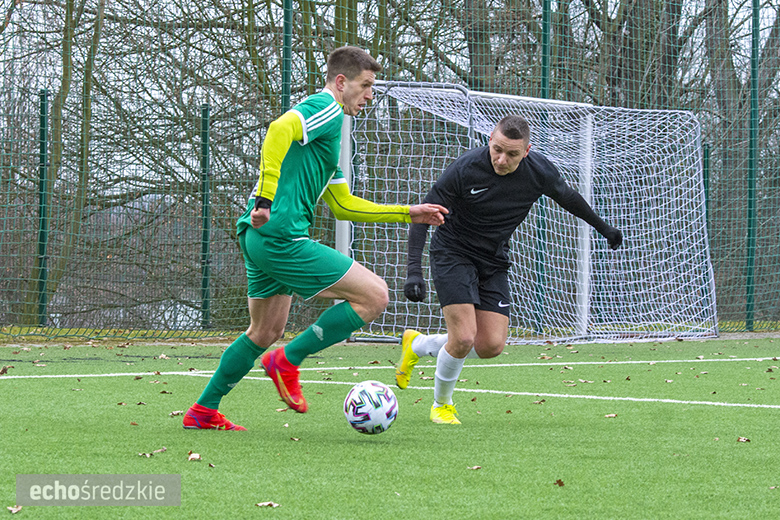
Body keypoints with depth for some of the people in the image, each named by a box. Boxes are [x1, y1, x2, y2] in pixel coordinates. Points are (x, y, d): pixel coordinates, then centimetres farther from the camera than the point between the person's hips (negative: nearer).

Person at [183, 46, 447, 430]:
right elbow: (279, 130, -26)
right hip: (281, 237, -11)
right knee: (374, 295, -8)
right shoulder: (326, 109, -5)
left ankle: (203, 411, 27)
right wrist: (265, 198, -31)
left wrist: (407, 213, 30)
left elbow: (342, 205, 30)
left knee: (265, 333, 23)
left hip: (259, 237, 11)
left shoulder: (327, 123, 27)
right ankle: (288, 362, -3)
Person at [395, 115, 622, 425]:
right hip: (452, 253, -4)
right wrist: (414, 270, -30)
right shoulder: (465, 168, -25)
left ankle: (418, 345, 20)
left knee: (492, 346, -5)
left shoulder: (540, 172, -14)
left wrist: (603, 228, 23)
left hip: (494, 260, 5)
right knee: (464, 339, -18)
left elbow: (566, 197, 9)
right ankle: (441, 404, 11)